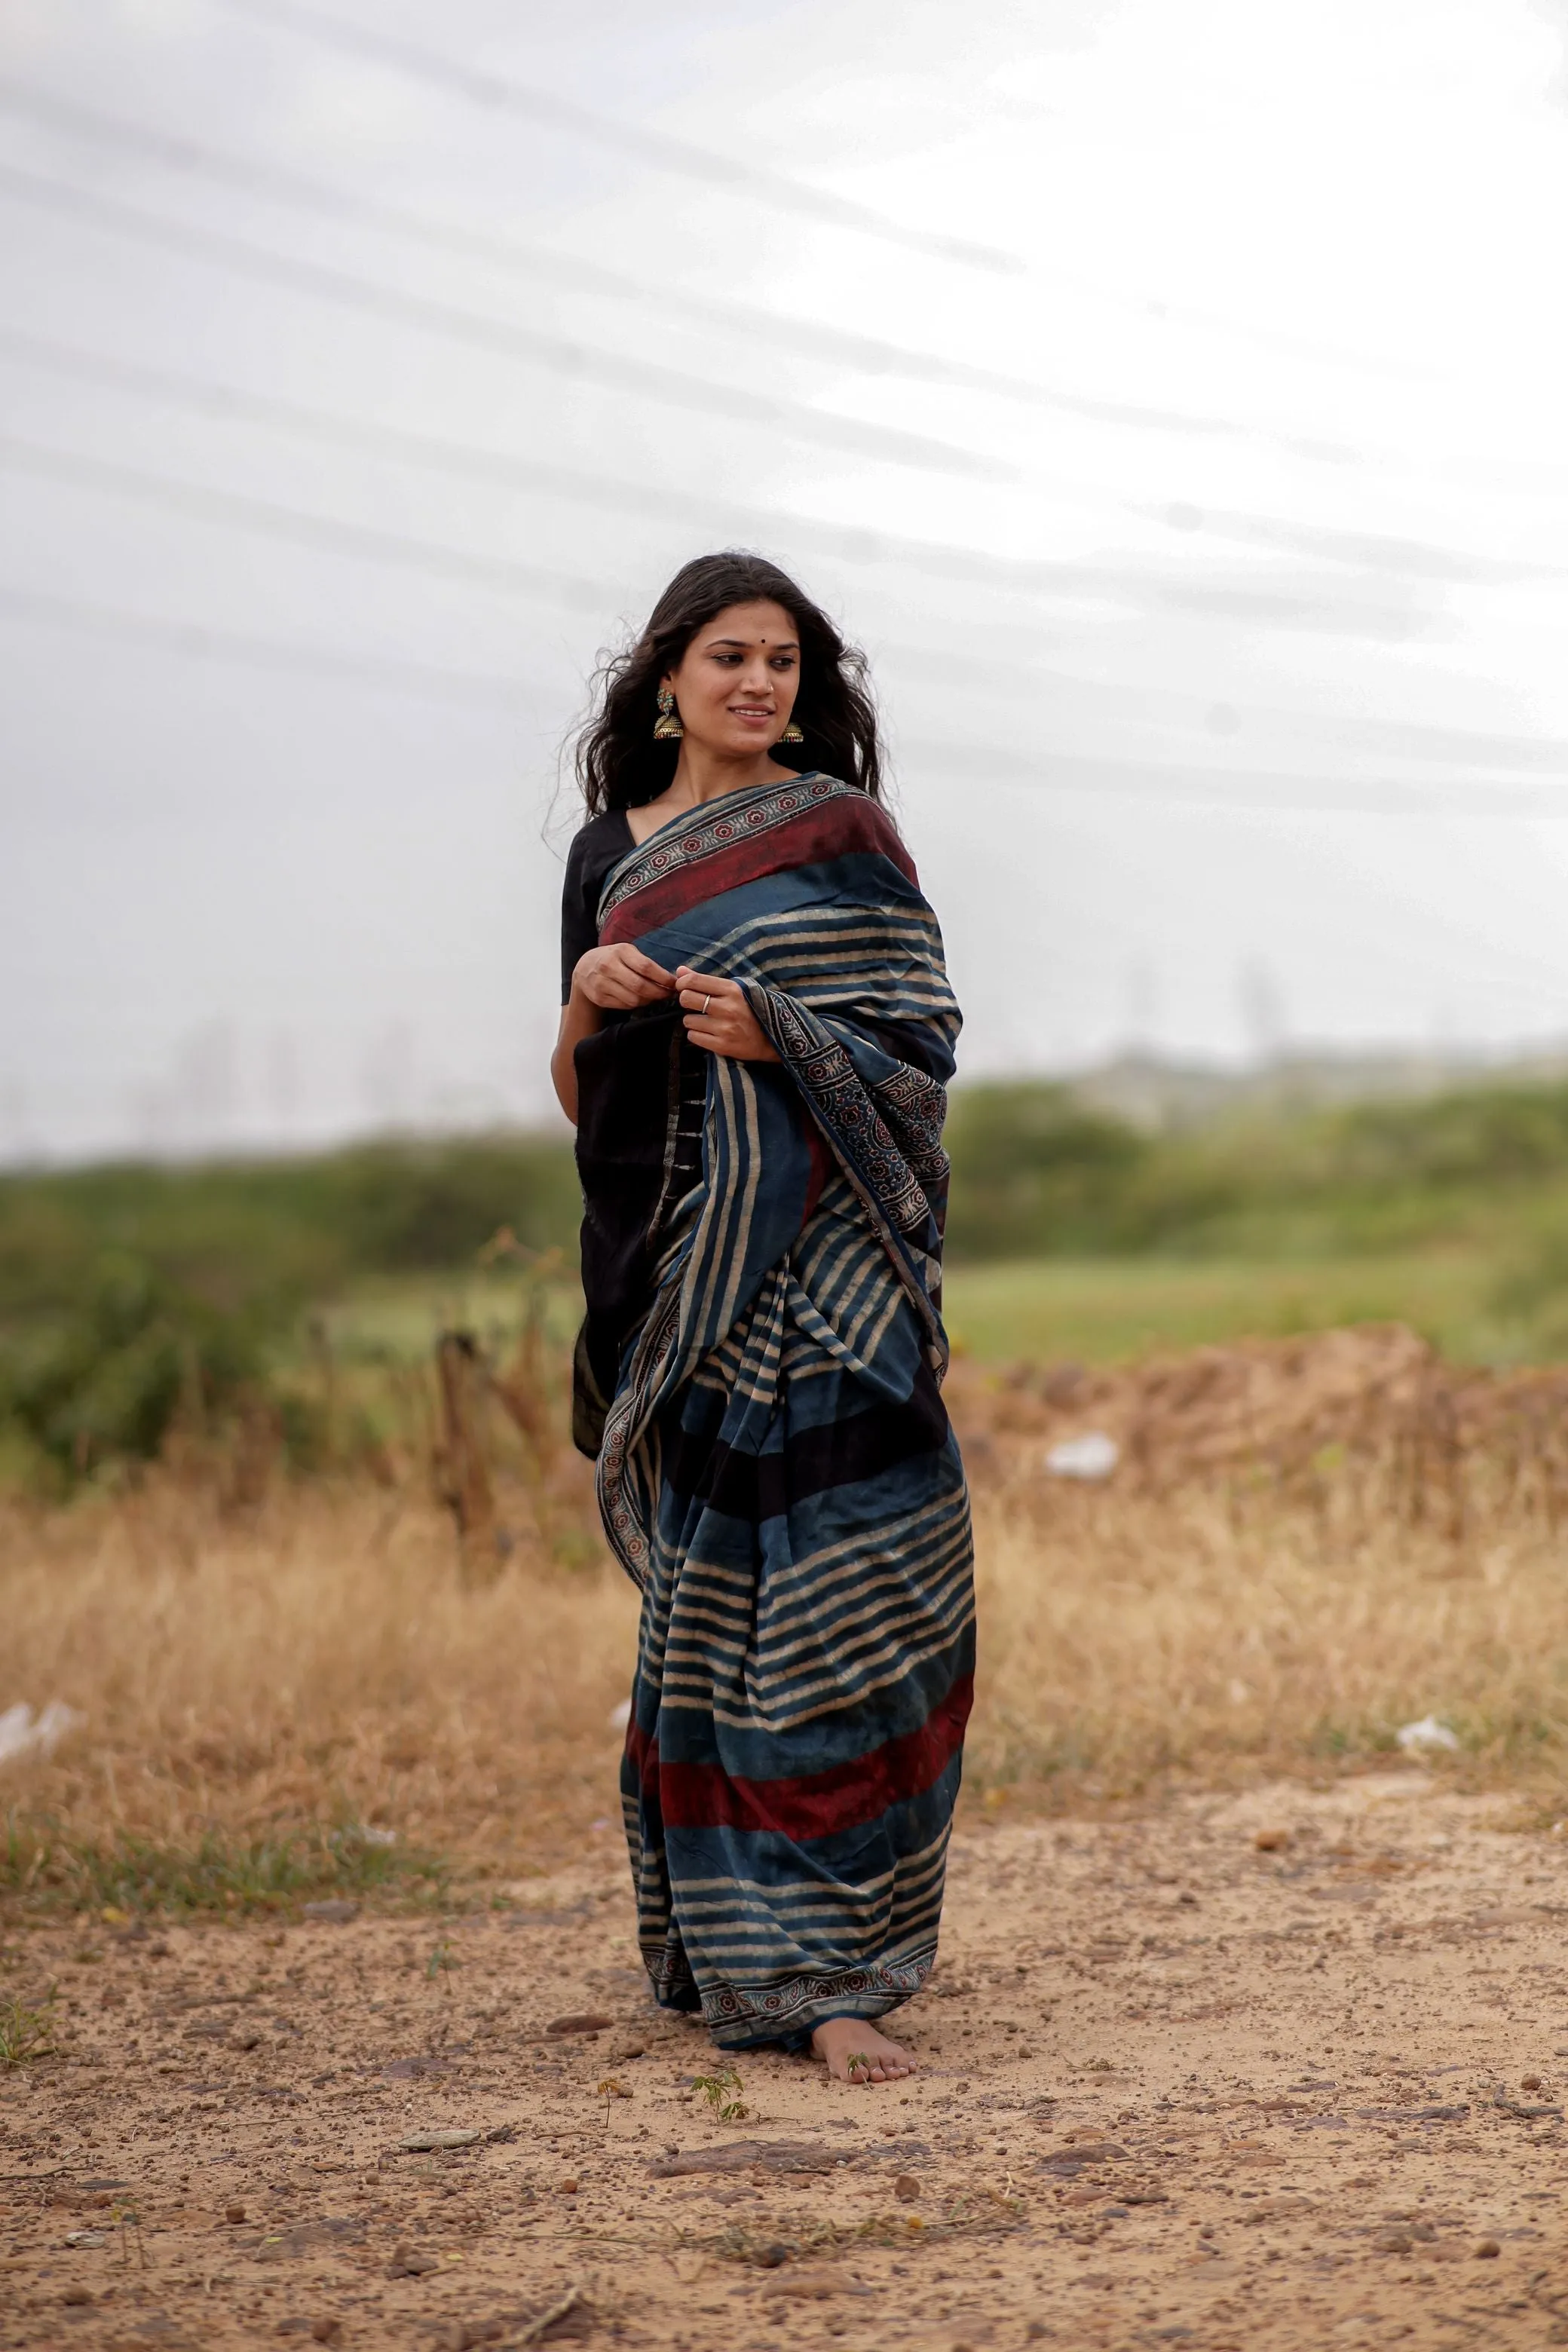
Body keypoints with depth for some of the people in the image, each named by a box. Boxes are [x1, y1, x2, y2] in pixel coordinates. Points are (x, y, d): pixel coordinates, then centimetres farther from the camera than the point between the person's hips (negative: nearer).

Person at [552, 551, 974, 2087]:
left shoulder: (841, 830, 4)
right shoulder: (610, 854, 12)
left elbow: (921, 1045, -1)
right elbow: (581, 1098, 13)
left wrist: (772, 1033, -16)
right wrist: (588, 1003, -8)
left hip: (829, 1258, -2)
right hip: (689, 1266, 2)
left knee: (836, 1604, -9)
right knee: (713, 1602, 2)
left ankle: (826, 1971, -7)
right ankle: (737, 1942, 11)